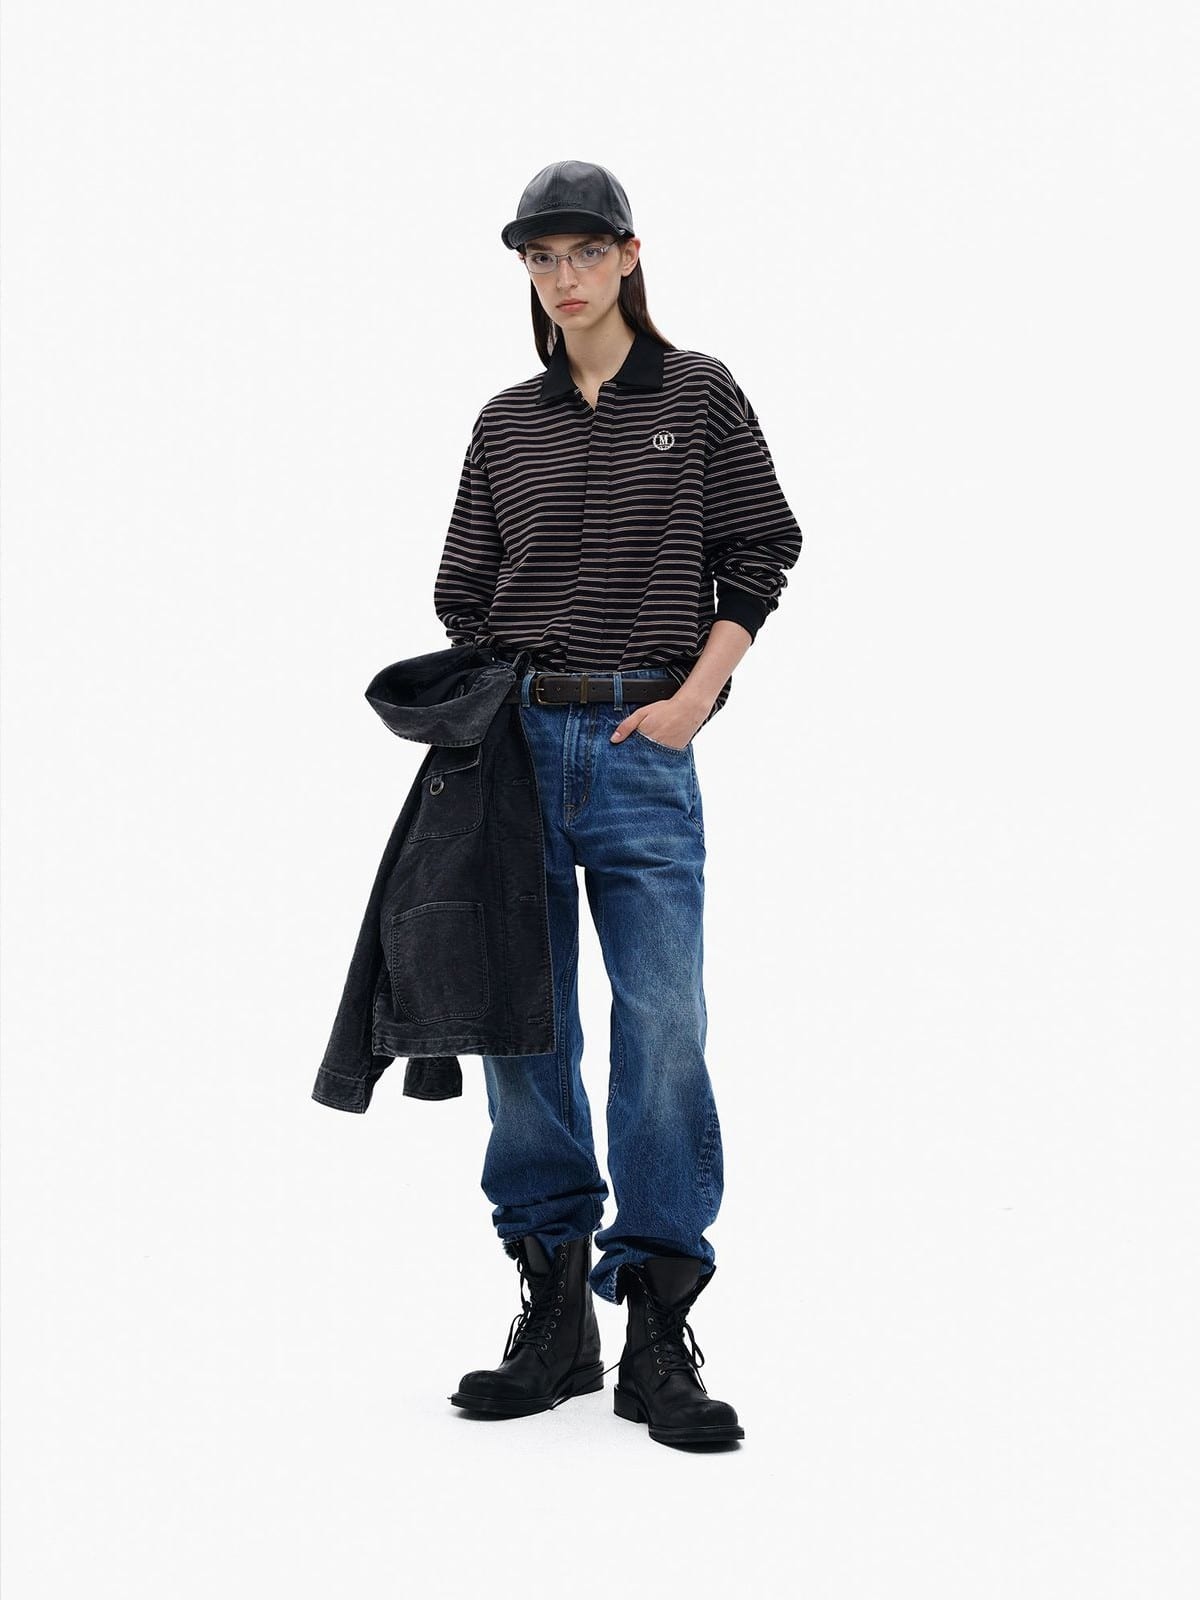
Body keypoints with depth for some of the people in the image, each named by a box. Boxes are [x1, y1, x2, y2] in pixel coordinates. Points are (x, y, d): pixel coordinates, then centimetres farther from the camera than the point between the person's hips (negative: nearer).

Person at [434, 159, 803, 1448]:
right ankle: (554, 1313, 12)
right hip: (521, 738, 3)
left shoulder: (699, 395, 7)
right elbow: (464, 592, 15)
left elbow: (759, 555, 4)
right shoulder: (506, 425, 13)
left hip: (644, 745, -3)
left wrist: (693, 699, -6)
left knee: (663, 1026, -8)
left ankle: (659, 1338, -2)